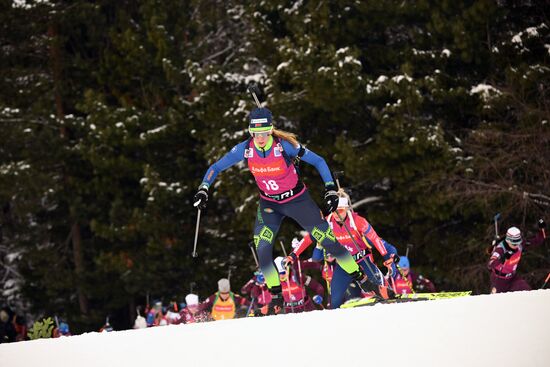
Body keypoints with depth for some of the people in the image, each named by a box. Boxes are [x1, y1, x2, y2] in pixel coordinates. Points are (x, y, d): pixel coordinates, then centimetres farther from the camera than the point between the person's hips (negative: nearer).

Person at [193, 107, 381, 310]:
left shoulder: (284, 145, -25)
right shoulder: (245, 149, -17)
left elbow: (318, 161, -16)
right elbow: (216, 167, -5)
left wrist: (330, 188, -23)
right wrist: (203, 189, -19)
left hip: (297, 200, -3)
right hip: (269, 204, 3)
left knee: (327, 239, -4)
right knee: (262, 247, -14)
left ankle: (359, 277, 13)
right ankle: (276, 296, -1)